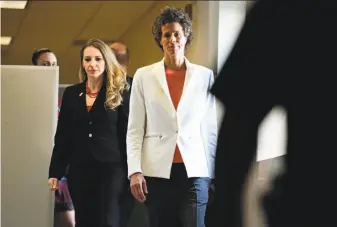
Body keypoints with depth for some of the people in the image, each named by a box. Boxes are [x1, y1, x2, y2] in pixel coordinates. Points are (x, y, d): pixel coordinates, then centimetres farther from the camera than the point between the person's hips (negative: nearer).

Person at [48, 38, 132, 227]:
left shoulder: (120, 93, 1)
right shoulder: (71, 93, 10)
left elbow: (128, 134, -1)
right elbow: (62, 136, 11)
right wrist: (55, 172, 6)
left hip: (112, 167, -4)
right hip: (79, 169, 4)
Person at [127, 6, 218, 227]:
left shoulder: (205, 76, 7)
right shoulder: (144, 76, 6)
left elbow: (210, 129, 8)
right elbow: (135, 130, 3)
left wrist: (212, 172, 6)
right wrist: (135, 171, -7)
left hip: (194, 170, 0)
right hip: (157, 171, 1)